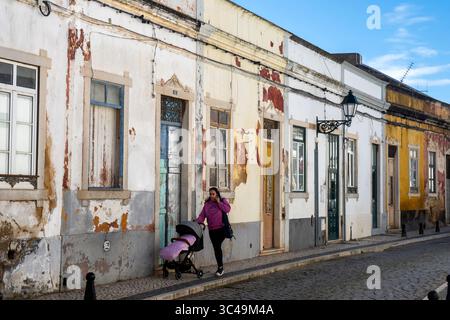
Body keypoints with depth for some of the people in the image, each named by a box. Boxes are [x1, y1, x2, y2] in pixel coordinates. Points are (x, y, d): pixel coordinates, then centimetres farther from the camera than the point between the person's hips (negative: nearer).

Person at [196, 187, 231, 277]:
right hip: (212, 230, 4)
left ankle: (220, 267, -6)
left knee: (217, 246, -15)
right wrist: (198, 222, -14)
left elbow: (227, 209, -12)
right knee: (216, 248, 6)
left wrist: (218, 202, -11)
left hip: (221, 228, -4)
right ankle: (220, 268, 16)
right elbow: (202, 215, 3)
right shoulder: (207, 204, 11)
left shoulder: (223, 201, 5)